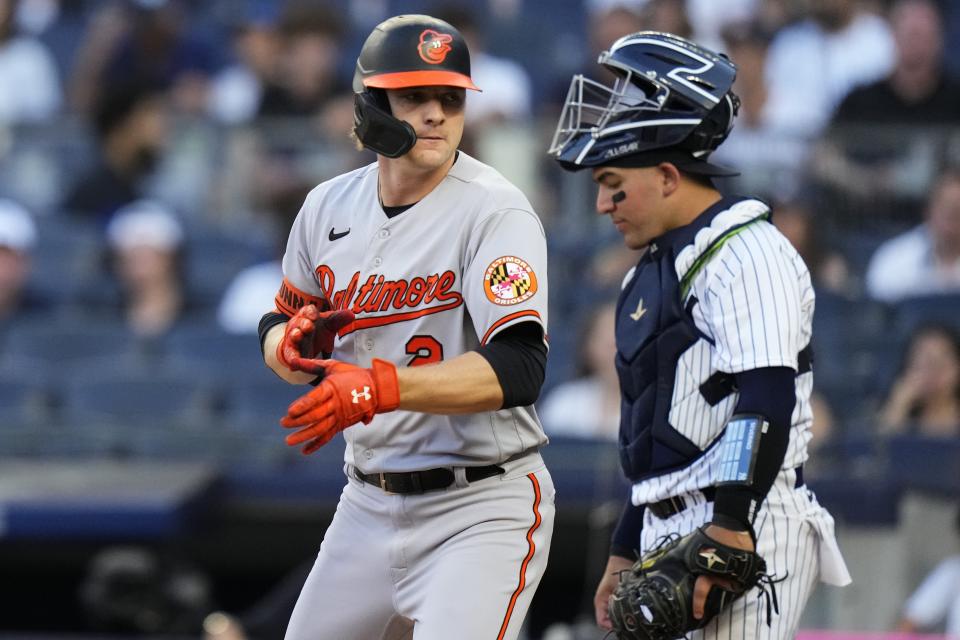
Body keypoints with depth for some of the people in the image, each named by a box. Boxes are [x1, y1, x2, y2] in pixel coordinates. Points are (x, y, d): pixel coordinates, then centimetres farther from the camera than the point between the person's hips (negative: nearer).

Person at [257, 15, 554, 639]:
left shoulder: (496, 212, -14)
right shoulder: (332, 206, 6)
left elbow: (519, 371, -26)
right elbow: (280, 329, 19)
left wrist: (380, 386, -36)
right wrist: (292, 342, -7)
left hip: (481, 511, -6)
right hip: (368, 508, 6)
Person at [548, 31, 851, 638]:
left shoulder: (747, 254, -9)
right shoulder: (655, 271, 22)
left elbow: (766, 404, -20)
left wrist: (729, 531, -26)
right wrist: (626, 552, 25)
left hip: (745, 529, -9)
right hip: (669, 533, 9)